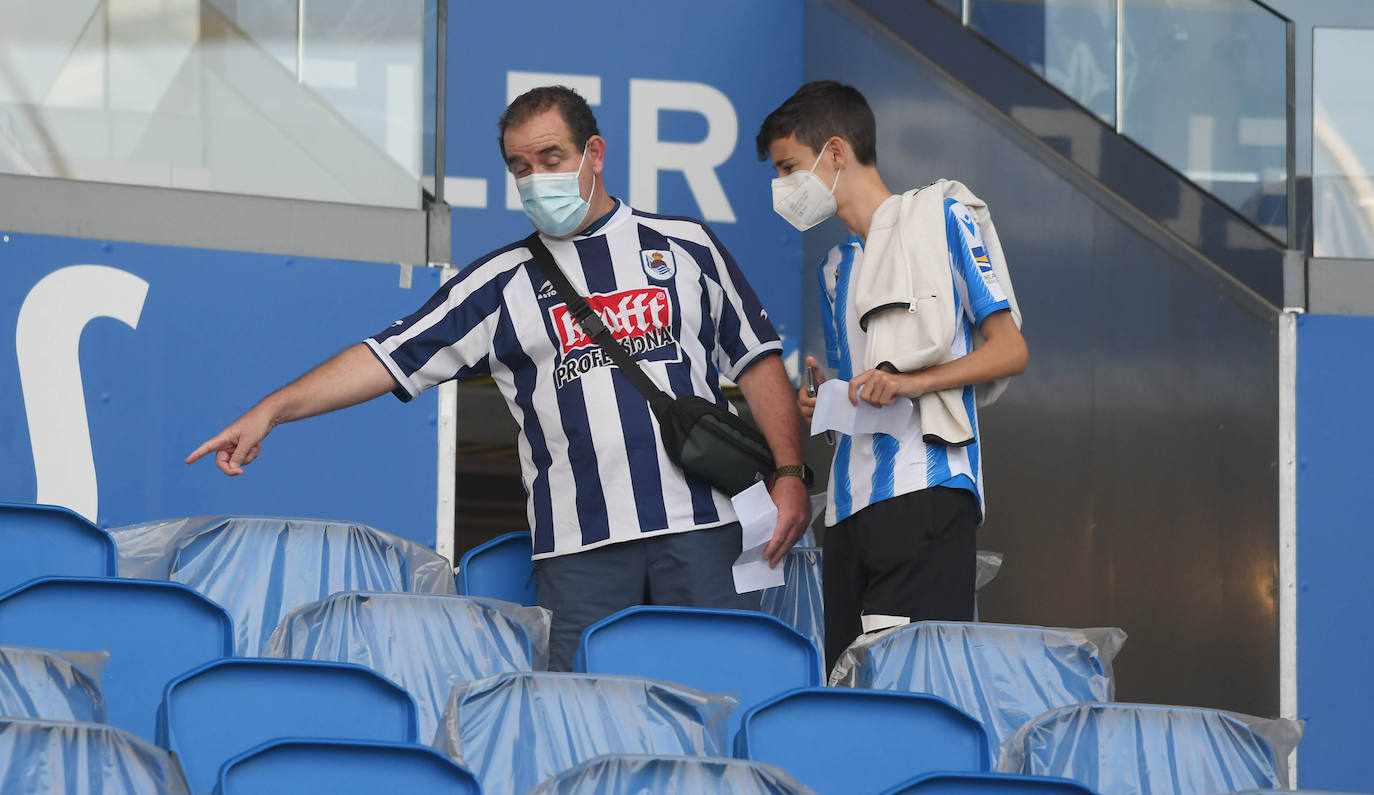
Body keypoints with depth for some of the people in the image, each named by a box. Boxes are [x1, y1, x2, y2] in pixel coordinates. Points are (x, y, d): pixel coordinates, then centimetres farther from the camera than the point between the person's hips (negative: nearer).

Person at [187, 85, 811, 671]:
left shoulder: (685, 246, 12)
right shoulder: (504, 281, 11)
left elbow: (757, 362, 15)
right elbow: (391, 357, 6)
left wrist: (789, 473, 3)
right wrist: (269, 412, -4)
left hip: (702, 527, 0)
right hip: (580, 545, 0)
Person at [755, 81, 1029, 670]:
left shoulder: (939, 220, 3)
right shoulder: (837, 267, 26)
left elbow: (1010, 350, -3)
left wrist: (913, 382, -17)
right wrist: (822, 400, 6)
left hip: (926, 486, -7)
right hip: (850, 503, 7)